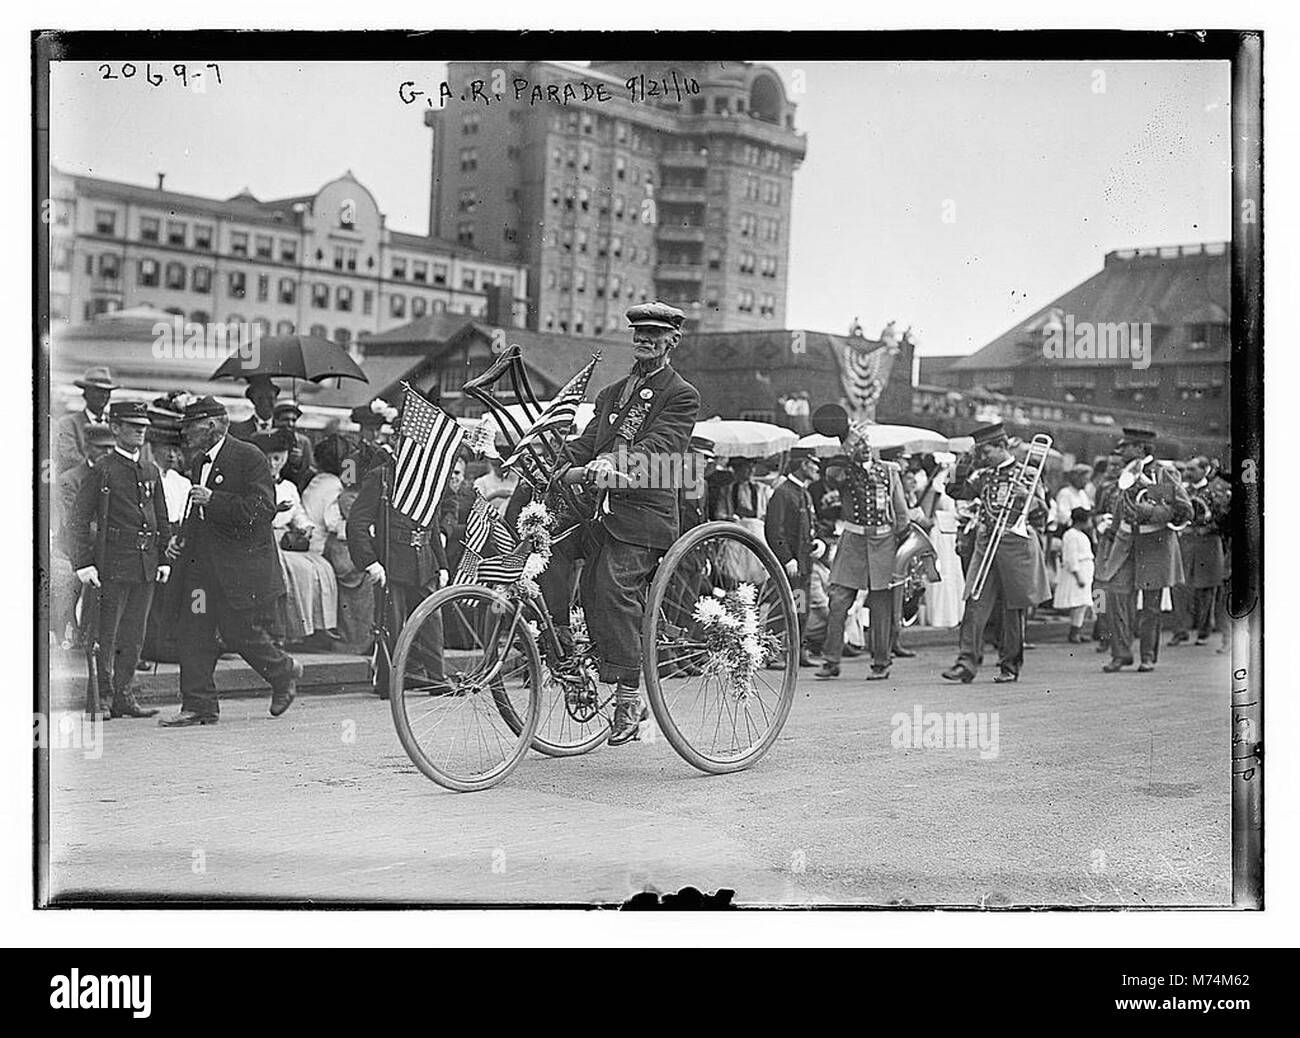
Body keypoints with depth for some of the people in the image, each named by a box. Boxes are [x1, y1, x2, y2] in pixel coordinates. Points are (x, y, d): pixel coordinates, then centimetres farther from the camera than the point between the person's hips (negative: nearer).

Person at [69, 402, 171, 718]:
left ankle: (123, 696, 15)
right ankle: (101, 697, 2)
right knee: (106, 634, -3)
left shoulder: (151, 471, 15)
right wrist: (83, 564, -12)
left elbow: (162, 520, 20)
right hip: (113, 565, -6)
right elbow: (79, 520, -6)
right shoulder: (101, 470, -4)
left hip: (146, 567, 6)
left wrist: (164, 559, 13)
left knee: (134, 635, 8)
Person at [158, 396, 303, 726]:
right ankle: (199, 705, 6)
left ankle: (285, 673, 23)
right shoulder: (199, 462, 17)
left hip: (241, 565, -8)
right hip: (200, 563, 8)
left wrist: (214, 500, -22)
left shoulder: (249, 457, -9)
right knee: (191, 633, 1)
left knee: (240, 633, -3)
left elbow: (262, 509, -18)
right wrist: (181, 537, 10)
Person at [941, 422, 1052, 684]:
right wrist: (968, 464, 5)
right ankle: (967, 662, -10)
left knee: (1013, 608, 3)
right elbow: (956, 491, 11)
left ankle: (1010, 666, 12)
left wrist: (1027, 496, -20)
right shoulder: (983, 475, 13)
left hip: (1015, 544, -4)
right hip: (985, 543, 4)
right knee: (975, 604, -7)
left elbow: (1043, 508, -2)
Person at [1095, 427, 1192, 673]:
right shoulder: (1125, 477, 11)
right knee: (1116, 593, -7)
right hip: (1126, 541, 5)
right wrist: (1110, 552, 20)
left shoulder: (1164, 474, -8)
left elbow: (1185, 510, -11)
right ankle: (1121, 652, -1)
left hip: (1155, 543, -5)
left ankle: (1149, 655, 13)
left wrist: (1149, 513, -22)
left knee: (1151, 602, 1)